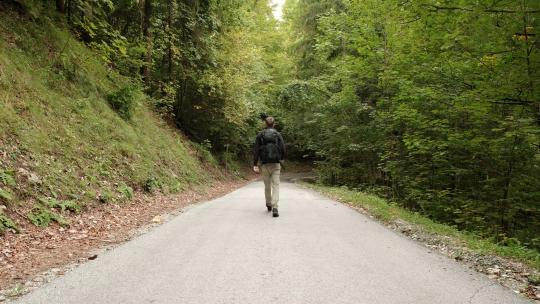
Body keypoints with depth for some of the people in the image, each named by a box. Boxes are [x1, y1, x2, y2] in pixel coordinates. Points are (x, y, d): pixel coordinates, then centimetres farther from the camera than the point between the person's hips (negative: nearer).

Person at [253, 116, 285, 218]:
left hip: (265, 164, 1)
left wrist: (255, 164, -3)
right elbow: (282, 148, 0)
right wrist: (281, 159, 19)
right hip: (276, 164, -1)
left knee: (267, 185, 15)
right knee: (275, 185, -4)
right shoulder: (278, 134, 2)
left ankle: (268, 205, 29)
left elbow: (256, 150, -2)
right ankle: (274, 207, -18)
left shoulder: (260, 135, 3)